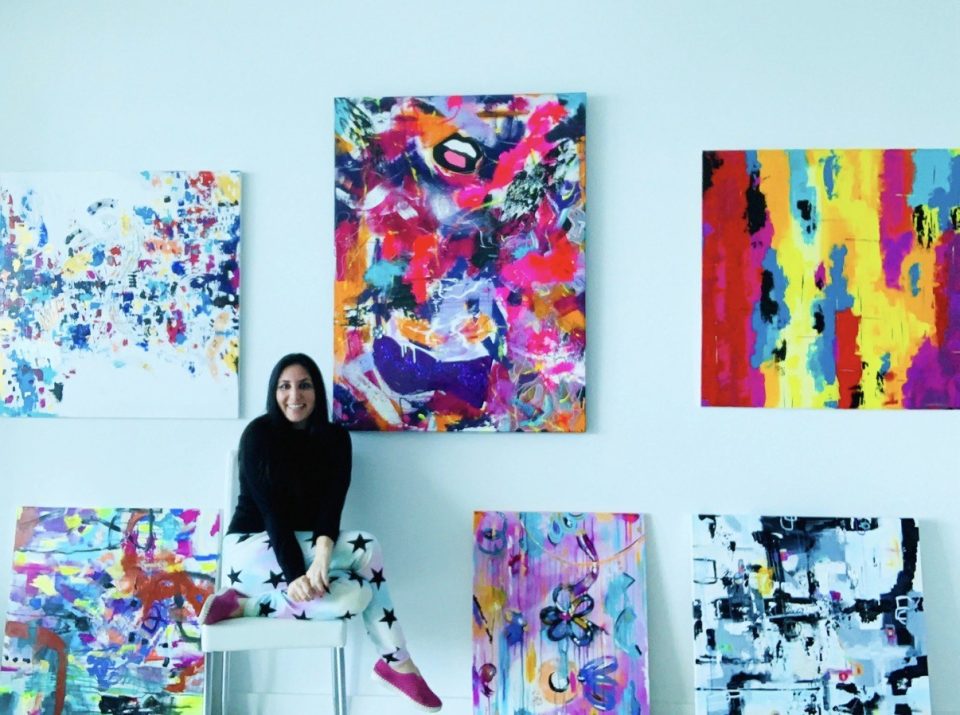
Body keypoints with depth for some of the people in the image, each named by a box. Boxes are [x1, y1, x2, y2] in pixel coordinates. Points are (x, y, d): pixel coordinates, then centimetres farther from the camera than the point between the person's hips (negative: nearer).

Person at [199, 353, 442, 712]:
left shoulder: (335, 438, 1)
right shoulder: (258, 434, -10)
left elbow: (332, 505, -11)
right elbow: (271, 512, -18)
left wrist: (322, 555, -31)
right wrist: (295, 575, -30)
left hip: (303, 544, 5)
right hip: (253, 547, -5)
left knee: (358, 592, -27)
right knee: (366, 550, -28)